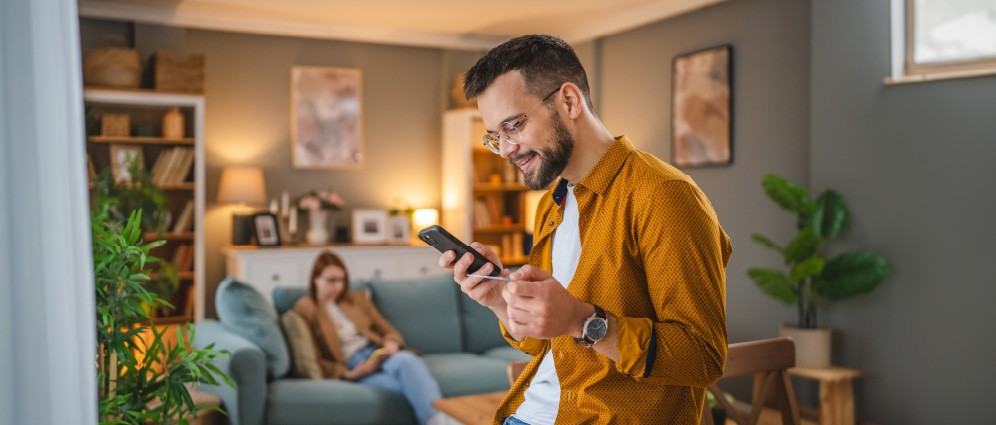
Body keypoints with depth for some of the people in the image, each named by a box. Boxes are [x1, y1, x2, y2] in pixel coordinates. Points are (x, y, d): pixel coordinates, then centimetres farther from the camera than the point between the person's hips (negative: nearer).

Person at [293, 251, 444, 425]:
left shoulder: (356, 299, 21)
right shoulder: (305, 309, 7)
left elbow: (387, 330, 21)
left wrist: (391, 344, -5)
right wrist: (348, 374, -13)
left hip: (377, 354, 3)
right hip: (349, 367, -3)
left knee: (408, 361, -35)